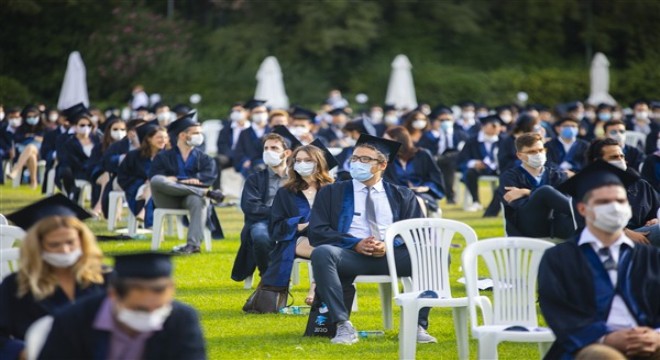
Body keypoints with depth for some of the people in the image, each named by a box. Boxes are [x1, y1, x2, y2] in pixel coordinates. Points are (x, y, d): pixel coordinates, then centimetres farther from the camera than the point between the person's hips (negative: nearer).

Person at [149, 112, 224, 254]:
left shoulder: (203, 158, 19)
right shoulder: (163, 157, 16)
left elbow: (210, 175, -2)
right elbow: (153, 176, -2)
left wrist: (177, 179, -12)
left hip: (190, 196, 0)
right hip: (168, 200, 0)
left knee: (198, 201, -38)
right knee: (157, 181, -33)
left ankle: (193, 244, -48)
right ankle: (206, 192, -31)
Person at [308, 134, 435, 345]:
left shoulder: (403, 196, 19)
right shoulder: (331, 193, 15)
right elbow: (317, 232, 4)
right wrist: (355, 244, -12)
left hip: (393, 256, 1)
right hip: (350, 255, -1)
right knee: (322, 253, -35)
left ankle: (418, 325, -21)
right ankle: (343, 326, -33)